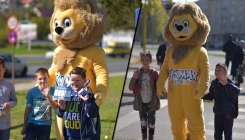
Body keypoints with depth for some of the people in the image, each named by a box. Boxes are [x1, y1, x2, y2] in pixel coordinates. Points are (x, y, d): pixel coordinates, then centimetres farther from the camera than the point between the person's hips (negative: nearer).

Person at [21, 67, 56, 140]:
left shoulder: (52, 91, -6)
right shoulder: (32, 92, -6)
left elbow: (56, 107, -16)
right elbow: (27, 109, 2)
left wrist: (47, 96, -31)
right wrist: (24, 126, 8)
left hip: (46, 125, 1)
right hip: (32, 124, -1)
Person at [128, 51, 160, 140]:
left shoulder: (154, 73, -7)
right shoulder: (137, 73, -2)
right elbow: (131, 88, -4)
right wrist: (134, 78, -19)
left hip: (151, 102, -2)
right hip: (141, 102, 2)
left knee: (151, 122, 3)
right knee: (143, 122, 12)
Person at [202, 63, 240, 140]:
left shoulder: (229, 82, -14)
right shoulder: (214, 83, 4)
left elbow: (236, 92, -31)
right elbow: (211, 96, 16)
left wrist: (226, 84, -41)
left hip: (227, 113, -6)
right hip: (217, 112, 6)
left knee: (227, 134, 4)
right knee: (217, 134, 12)